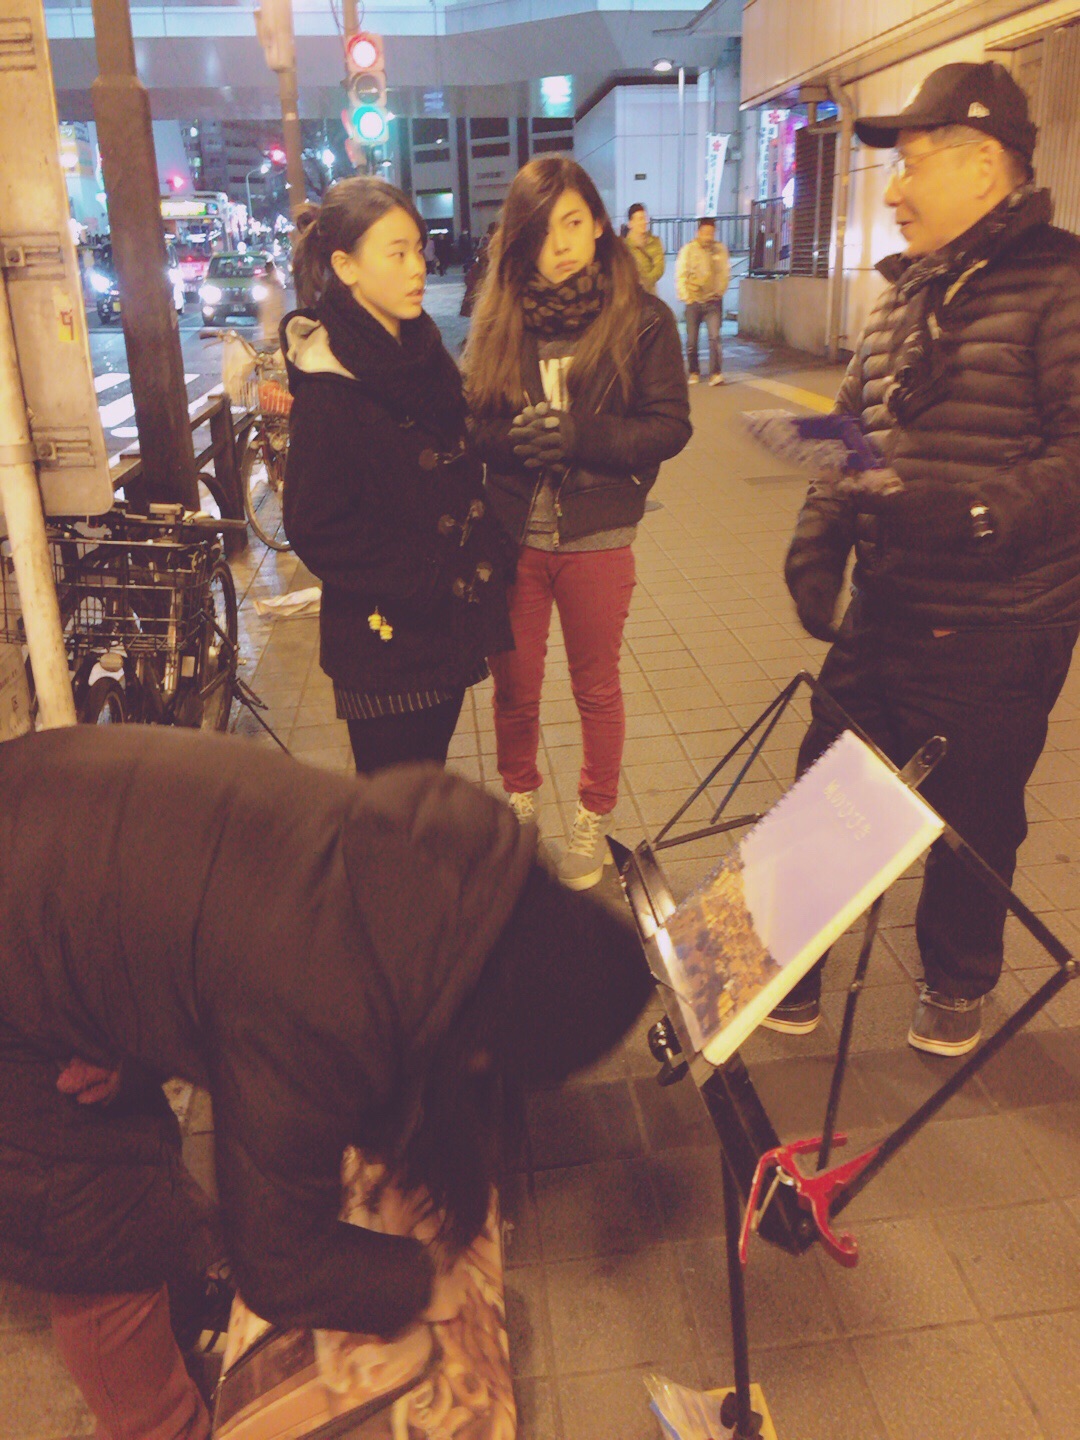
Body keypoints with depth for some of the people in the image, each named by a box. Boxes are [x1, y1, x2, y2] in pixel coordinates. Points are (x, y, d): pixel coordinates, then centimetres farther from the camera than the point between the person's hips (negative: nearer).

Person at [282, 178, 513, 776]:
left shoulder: (423, 353, 8)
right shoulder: (328, 387, -15)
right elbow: (316, 529, -16)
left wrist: (486, 559, 3)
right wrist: (426, 586, -17)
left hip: (449, 630, 7)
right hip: (385, 639, -7)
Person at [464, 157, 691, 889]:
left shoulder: (642, 319, -5)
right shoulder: (498, 320, 2)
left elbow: (671, 426, -8)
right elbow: (472, 422, 1)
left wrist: (576, 436, -21)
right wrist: (514, 439, -20)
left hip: (596, 537, -2)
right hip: (511, 533, 2)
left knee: (597, 687, 14)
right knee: (514, 686, 14)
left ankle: (593, 819, 33)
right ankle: (519, 801, 37)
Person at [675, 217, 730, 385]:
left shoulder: (720, 249, 2)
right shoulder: (688, 249, -2)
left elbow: (725, 272, 11)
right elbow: (680, 275, 0)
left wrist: (720, 291, 6)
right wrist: (685, 296, -3)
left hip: (713, 301, 0)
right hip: (694, 301, 0)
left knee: (714, 337, -12)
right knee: (691, 340, 5)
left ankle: (715, 374, -12)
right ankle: (693, 372, 21)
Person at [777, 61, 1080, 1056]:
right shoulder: (907, 292, 13)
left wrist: (974, 511, -32)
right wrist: (820, 532, 1)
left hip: (996, 630, -6)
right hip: (885, 610, 7)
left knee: (973, 821, 11)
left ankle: (958, 983, 37)